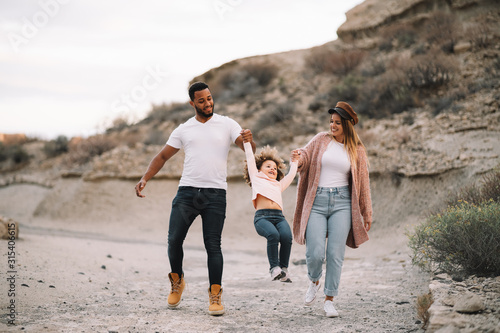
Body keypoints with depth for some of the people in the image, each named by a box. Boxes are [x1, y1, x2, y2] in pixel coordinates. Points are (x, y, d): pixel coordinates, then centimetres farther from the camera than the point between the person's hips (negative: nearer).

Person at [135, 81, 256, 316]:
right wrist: (144, 179, 1)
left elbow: (248, 149, -2)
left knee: (213, 245, -5)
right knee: (174, 240, -3)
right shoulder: (183, 130, 13)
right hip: (187, 191, 2)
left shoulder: (227, 125, 8)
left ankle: (215, 296, 2)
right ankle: (177, 281, 22)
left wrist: (249, 140, -27)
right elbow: (162, 156, 15)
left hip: (215, 194, -2)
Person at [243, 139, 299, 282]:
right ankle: (274, 268, -20)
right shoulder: (257, 179, 26)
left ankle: (283, 268, -11)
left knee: (286, 237, -26)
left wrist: (294, 161, 54)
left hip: (279, 217, 4)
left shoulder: (279, 185, 36)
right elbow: (251, 159, 27)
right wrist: (247, 142, 31)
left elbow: (291, 174, 45)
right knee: (273, 235, -32)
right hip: (262, 216, -4)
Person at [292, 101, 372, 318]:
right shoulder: (321, 140, 10)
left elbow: (363, 182, 13)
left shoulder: (357, 150, 10)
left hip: (341, 202, 0)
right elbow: (305, 154, -1)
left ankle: (329, 300, 8)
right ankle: (314, 282, 23)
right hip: (317, 201, 0)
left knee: (335, 254, -4)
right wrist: (299, 158, -26)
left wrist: (367, 213, 11)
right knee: (315, 253, -9)